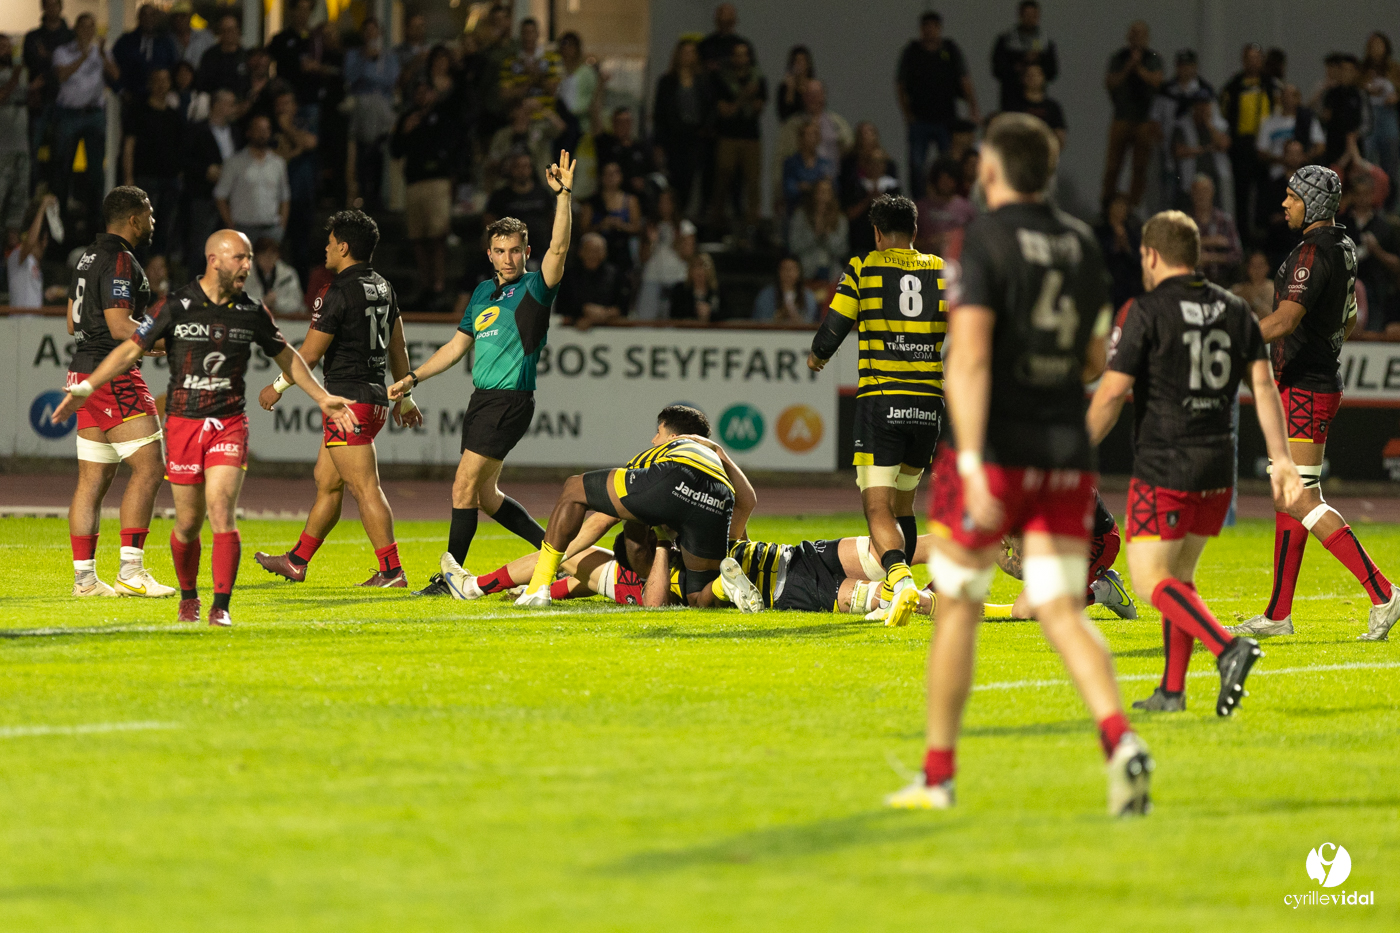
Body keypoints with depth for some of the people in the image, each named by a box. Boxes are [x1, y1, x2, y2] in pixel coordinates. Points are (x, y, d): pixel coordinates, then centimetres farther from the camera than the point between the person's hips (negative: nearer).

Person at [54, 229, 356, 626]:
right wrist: (87, 388, -7)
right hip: (183, 424, 0)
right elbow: (131, 349, 1)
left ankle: (221, 607, -13)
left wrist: (322, 398, 19)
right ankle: (188, 598, 28)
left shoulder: (252, 313, 4)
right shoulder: (176, 307, -4)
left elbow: (286, 356, 19)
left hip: (229, 424, 1)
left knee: (221, 511, -16)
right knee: (188, 522, 5)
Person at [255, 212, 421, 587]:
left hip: (348, 398, -10)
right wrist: (405, 396, 28)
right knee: (326, 481, 17)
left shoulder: (338, 292, -14)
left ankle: (391, 571, -15)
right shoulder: (383, 288, 12)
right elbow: (397, 347, 19)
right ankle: (297, 562, 25)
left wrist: (278, 387, 2)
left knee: (365, 487, -11)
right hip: (375, 397, 10)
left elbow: (310, 353, -11)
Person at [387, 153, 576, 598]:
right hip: (482, 399, 8)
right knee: (483, 494, 12)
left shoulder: (534, 289, -5)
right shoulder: (483, 292, 16)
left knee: (465, 486, -10)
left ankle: (451, 573, -3)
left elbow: (558, 247, -22)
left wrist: (563, 196, -32)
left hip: (510, 401, -8)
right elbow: (457, 345, 24)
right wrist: (413, 378, 21)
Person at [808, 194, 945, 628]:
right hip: (928, 404, 4)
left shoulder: (863, 268, 1)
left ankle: (899, 576, -32)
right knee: (903, 501, 22)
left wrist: (817, 356, 21)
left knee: (878, 508, -7)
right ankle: (893, 592, 24)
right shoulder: (941, 271, 10)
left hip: (879, 400, -4)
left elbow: (834, 327, 0)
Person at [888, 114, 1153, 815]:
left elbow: (970, 358, -20)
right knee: (1061, 611, 2)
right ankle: (1119, 739, -23)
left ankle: (938, 776, 16)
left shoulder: (986, 240, -10)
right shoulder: (1082, 243, 9)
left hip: (997, 450, -5)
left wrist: (971, 463, -25)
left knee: (958, 607, 10)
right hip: (1067, 453, 5)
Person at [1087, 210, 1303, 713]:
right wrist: (1281, 458, 4)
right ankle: (1172, 690, 15)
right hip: (1219, 468, 6)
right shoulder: (1234, 309, 9)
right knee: (1179, 574, 18)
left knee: (1152, 579, -4)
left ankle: (1228, 648, -26)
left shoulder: (1145, 312, -9)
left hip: (1164, 468, -6)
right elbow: (1263, 384, 5)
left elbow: (1111, 393, -11)